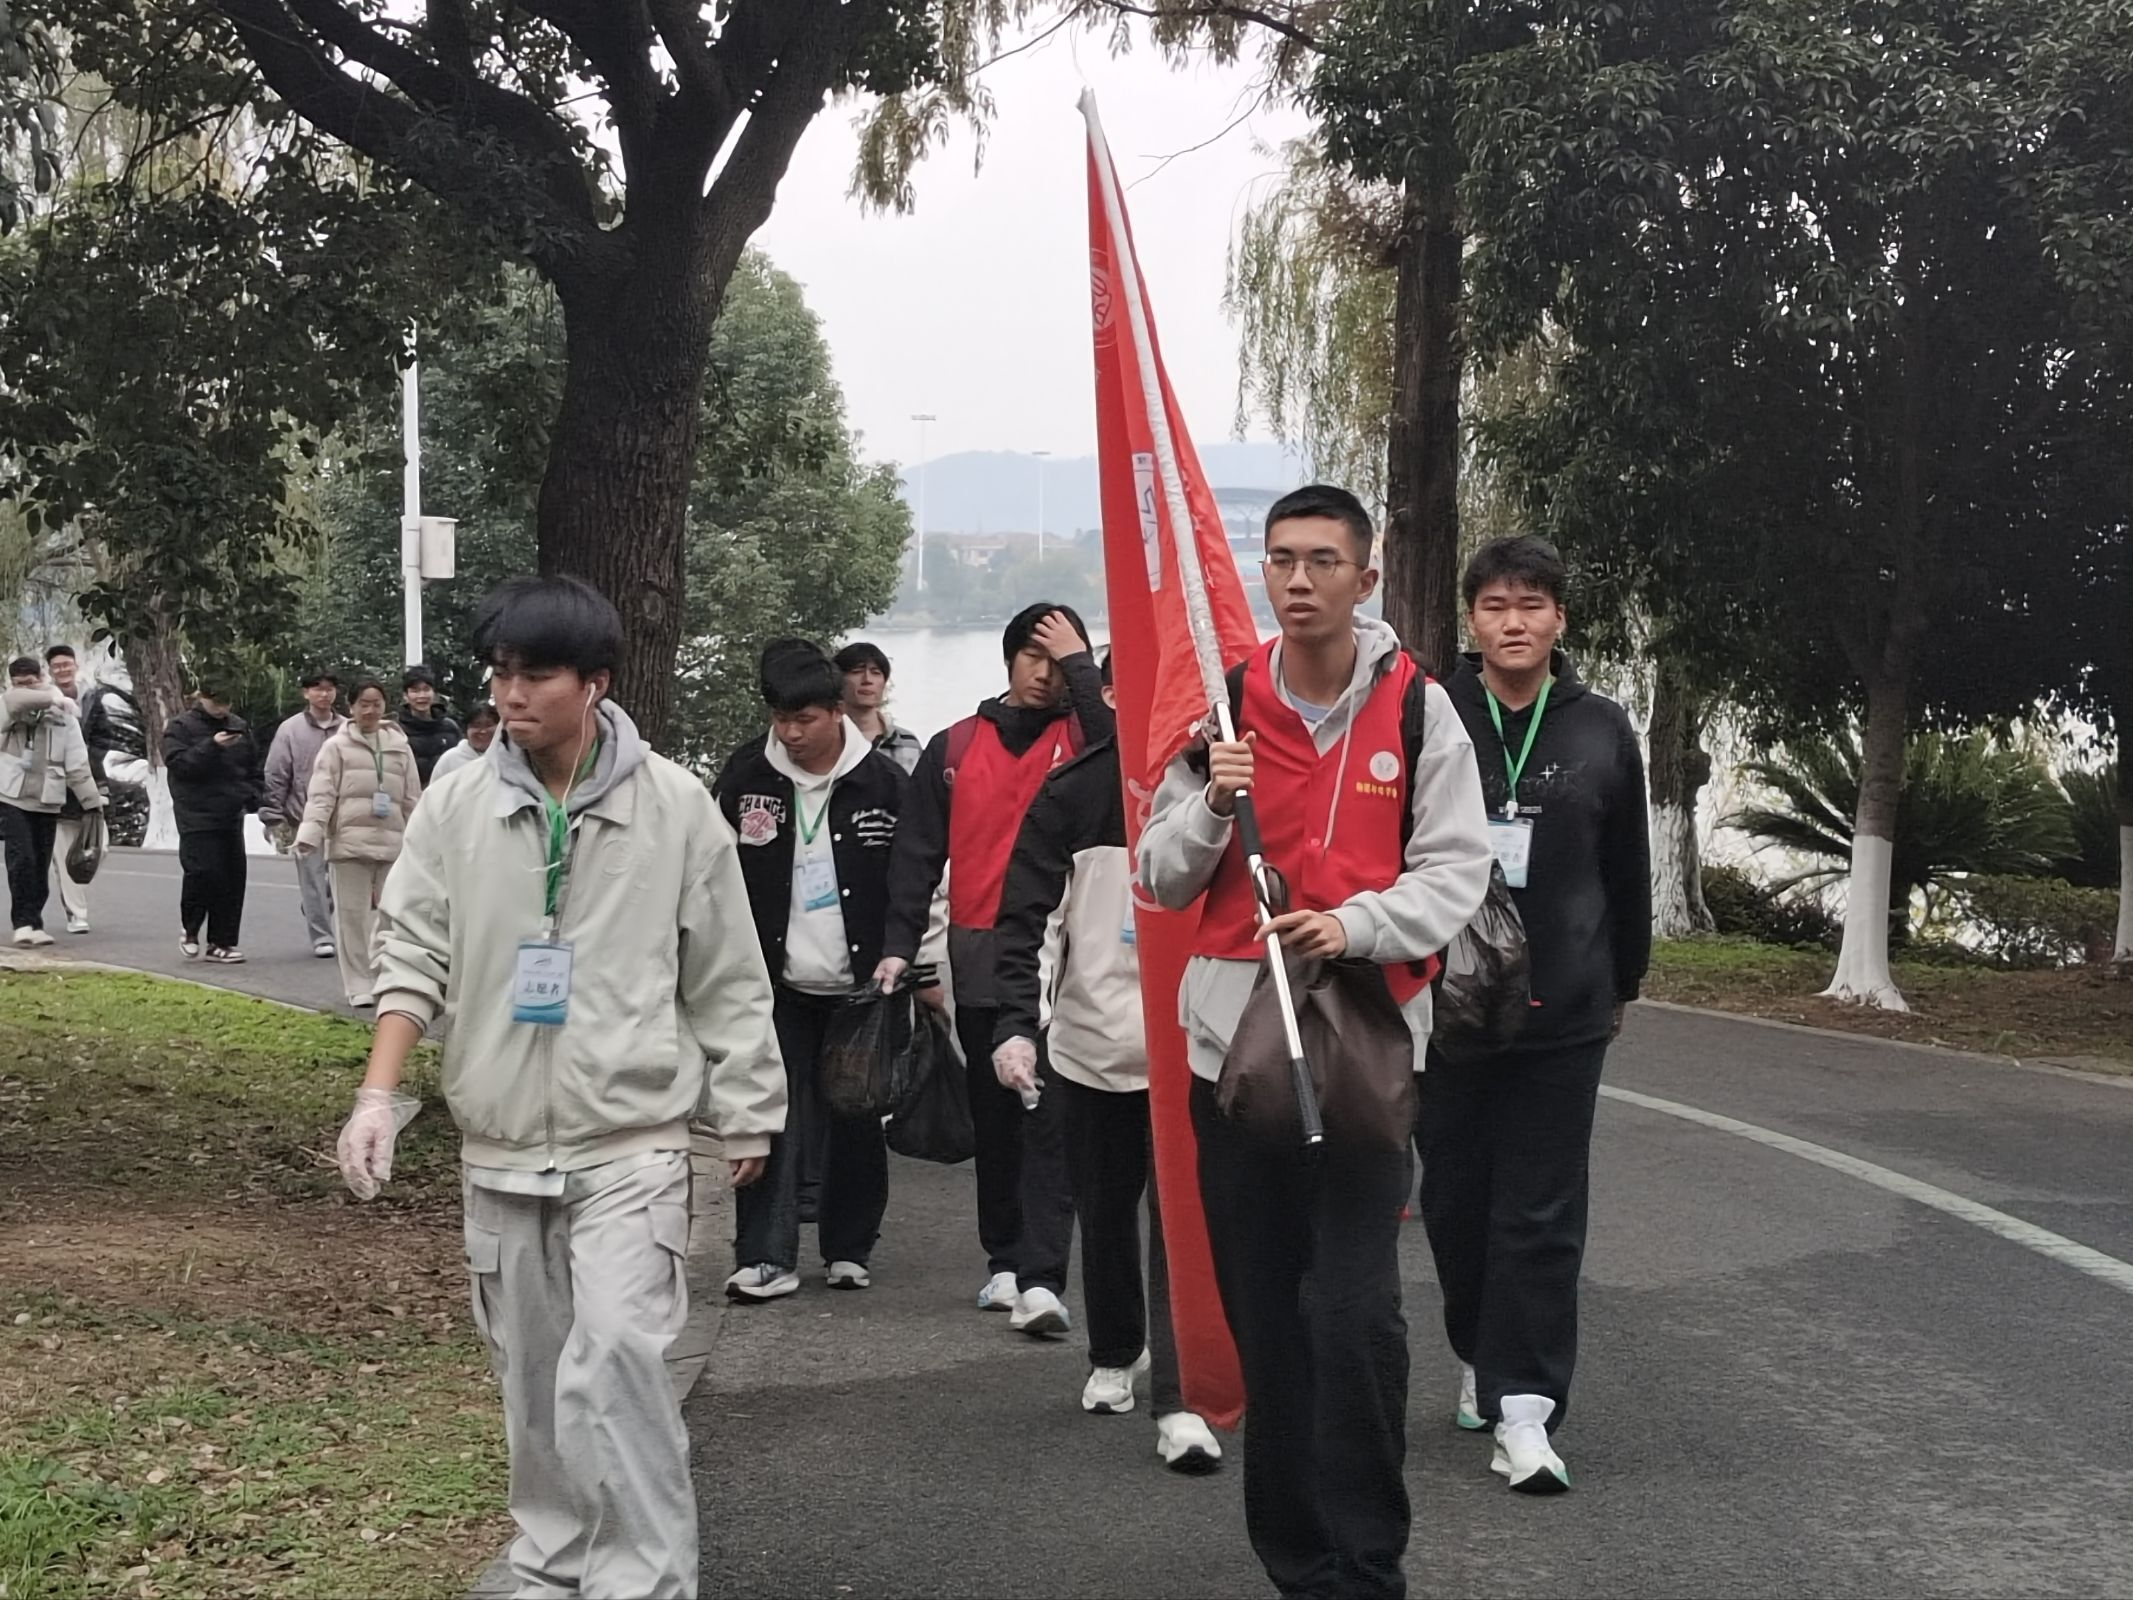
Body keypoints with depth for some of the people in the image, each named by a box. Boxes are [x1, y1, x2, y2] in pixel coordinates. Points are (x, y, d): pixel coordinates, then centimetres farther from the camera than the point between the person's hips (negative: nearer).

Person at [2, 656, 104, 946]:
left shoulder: (63, 716, 6)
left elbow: (77, 763, 3)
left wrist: (92, 800, -4)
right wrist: (52, 697, -16)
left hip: (47, 802, 2)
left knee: (41, 866, 5)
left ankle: (32, 923, 16)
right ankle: (24, 922, -9)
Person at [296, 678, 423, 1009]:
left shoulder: (400, 747, 12)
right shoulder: (337, 746, 3)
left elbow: (412, 798, 15)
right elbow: (321, 794, -5)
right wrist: (309, 835, -16)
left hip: (391, 842, 3)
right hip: (350, 841, -3)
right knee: (352, 913, 1)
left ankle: (383, 979, 18)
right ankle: (358, 986, 8)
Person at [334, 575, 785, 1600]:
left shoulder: (675, 807, -5)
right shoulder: (456, 808, 1)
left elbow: (725, 979, 2)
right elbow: (413, 955, 2)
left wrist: (747, 1115, 6)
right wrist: (379, 1095, -10)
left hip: (631, 1145, -3)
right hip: (500, 1149, 4)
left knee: (612, 1364, -18)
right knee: (533, 1379, 14)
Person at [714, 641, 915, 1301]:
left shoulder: (884, 781, -3)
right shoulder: (746, 776, 1)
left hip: (860, 985, 0)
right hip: (777, 984, 0)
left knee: (857, 1121, 8)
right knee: (773, 1119, -6)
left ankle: (848, 1250, 21)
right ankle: (766, 1257, -4)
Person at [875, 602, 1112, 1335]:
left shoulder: (1080, 737, 5)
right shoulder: (955, 747, 10)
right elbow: (918, 852, 9)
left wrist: (1080, 664, -11)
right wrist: (899, 943, 1)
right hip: (978, 958, 3)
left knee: (1049, 1117, -9)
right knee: (994, 1117, 12)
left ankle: (1041, 1278, -13)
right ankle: (1005, 1261, 22)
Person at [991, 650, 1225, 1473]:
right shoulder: (1071, 793, -1)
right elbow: (1027, 917, -4)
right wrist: (1017, 1022, -15)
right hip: (1090, 1042, 2)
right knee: (1105, 1214, 15)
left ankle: (1179, 1403, -6)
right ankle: (1115, 1356, 38)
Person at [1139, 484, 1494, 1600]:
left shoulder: (1417, 708, 0)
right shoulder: (1221, 705, 6)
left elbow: (1456, 871, -2)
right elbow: (1164, 880, 7)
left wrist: (1356, 926, -19)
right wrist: (1212, 804, -12)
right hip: (1233, 1033, 3)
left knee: (1354, 1316, -9)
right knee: (1263, 1312, 8)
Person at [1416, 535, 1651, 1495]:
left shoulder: (1601, 731, 3)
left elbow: (1627, 872, 13)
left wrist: (1623, 983, 19)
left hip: (1562, 1014, 0)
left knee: (1543, 1215, -2)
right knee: (1455, 1199, 11)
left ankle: (1524, 1407, -1)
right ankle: (1483, 1358, 31)